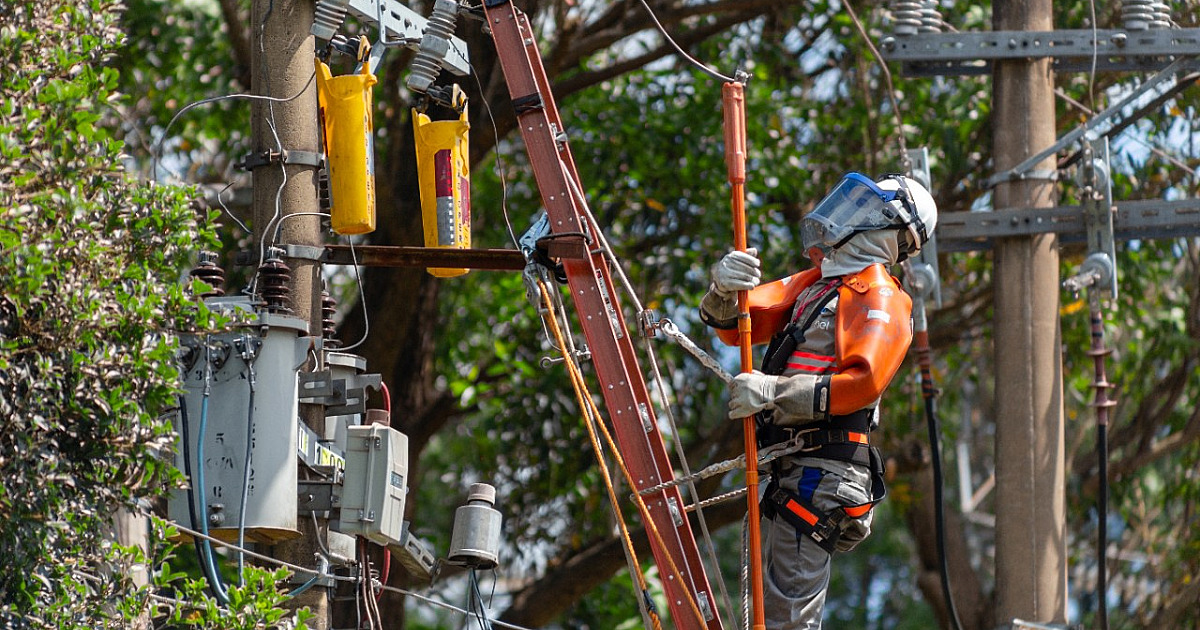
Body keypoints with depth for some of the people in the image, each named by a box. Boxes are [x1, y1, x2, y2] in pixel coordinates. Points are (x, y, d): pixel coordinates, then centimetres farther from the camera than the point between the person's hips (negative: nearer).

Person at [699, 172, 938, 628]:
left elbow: (863, 381, -21)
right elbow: (733, 327, 13)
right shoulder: (810, 286, 21)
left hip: (821, 477, -9)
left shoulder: (879, 300, -5)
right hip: (791, 472, 9)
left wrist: (775, 391, -29)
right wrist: (724, 291, -11)